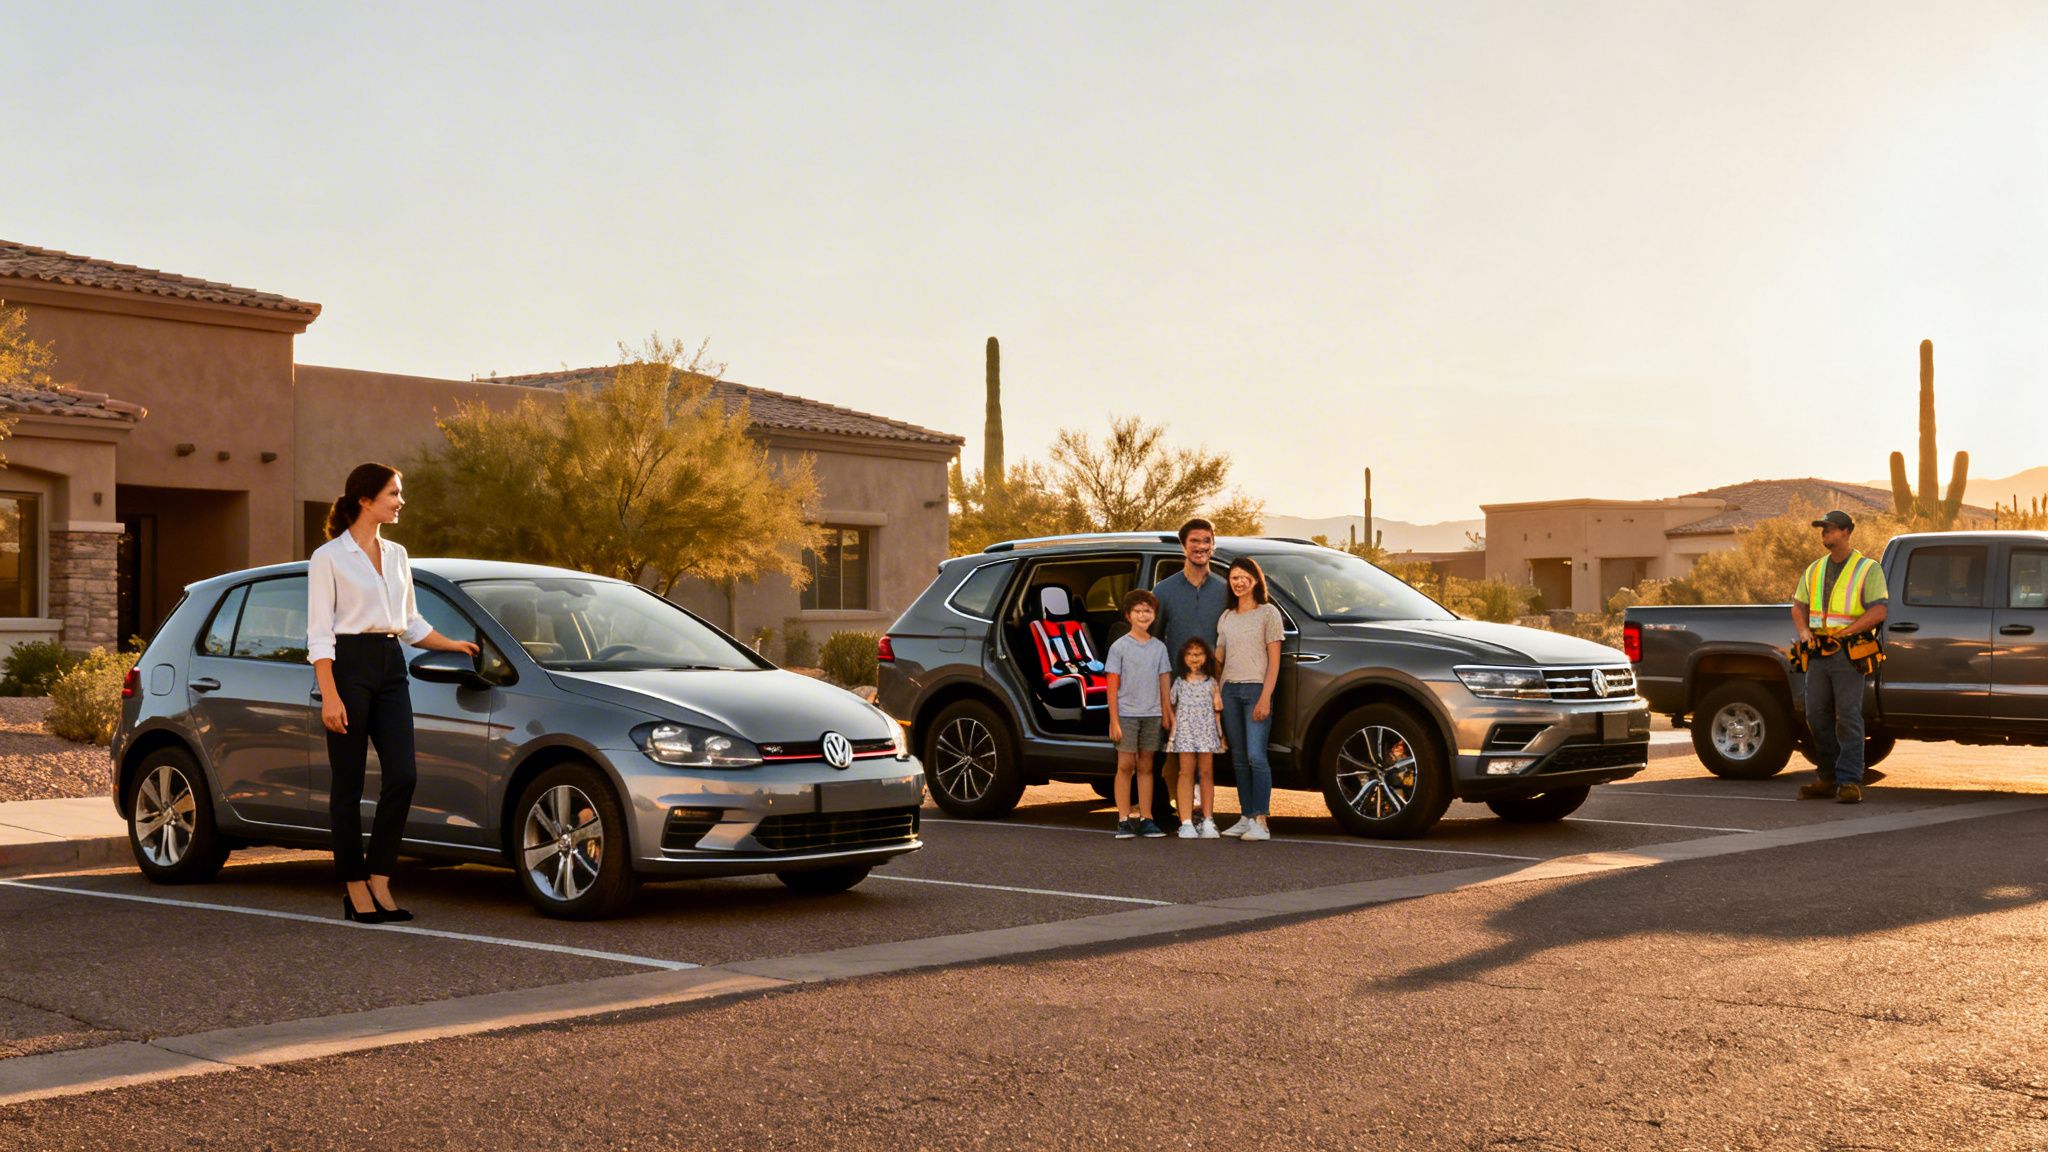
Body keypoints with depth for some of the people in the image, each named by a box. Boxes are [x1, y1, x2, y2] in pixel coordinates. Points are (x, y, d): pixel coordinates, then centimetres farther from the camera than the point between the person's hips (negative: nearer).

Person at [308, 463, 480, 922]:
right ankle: (355, 886, 9)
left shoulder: (396, 556, 14)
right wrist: (329, 695, -16)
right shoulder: (329, 557, -5)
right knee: (349, 783, 1)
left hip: (391, 667, 6)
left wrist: (452, 644, 14)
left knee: (401, 775, -4)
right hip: (349, 665, -6)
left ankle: (379, 880, 5)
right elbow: (319, 632, -9)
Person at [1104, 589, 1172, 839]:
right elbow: (1113, 686, -3)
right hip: (1126, 713, -3)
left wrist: (1166, 715, 5)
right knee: (1125, 766, -2)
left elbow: (1164, 683, 11)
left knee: (1146, 766, 7)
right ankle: (1124, 820, 1)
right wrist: (1114, 721, -8)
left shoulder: (1159, 648, 9)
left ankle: (1146, 818, 11)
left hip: (1152, 715, 3)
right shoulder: (1119, 647, -1)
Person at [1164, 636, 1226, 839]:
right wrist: (1172, 722, 4)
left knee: (1206, 773, 2)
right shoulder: (1179, 682, 8)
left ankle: (1207, 821, 7)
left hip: (1207, 732, 1)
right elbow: (1169, 704, 12)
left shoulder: (1212, 683, 7)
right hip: (1185, 731, 0)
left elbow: (1217, 710, 9)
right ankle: (1187, 822, -8)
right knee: (1186, 773, -5)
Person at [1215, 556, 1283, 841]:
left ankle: (1260, 822, -15)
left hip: (1256, 689, -5)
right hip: (1230, 690, 6)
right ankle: (1246, 817, 12)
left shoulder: (1268, 613, 1)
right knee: (1239, 758, 7)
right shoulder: (1226, 618, 17)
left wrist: (1265, 697, -13)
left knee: (1256, 756, -14)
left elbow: (1274, 660, -4)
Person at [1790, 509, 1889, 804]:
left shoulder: (1868, 569, -1)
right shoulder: (1814, 570, 17)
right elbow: (1799, 606, 18)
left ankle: (1850, 781, -8)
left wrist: (1844, 632, -16)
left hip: (1848, 653, -6)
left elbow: (1879, 611, -9)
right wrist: (1804, 631, -3)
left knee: (1848, 717, -9)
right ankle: (1829, 779, 13)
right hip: (1818, 654, 6)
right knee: (1817, 716, 5)